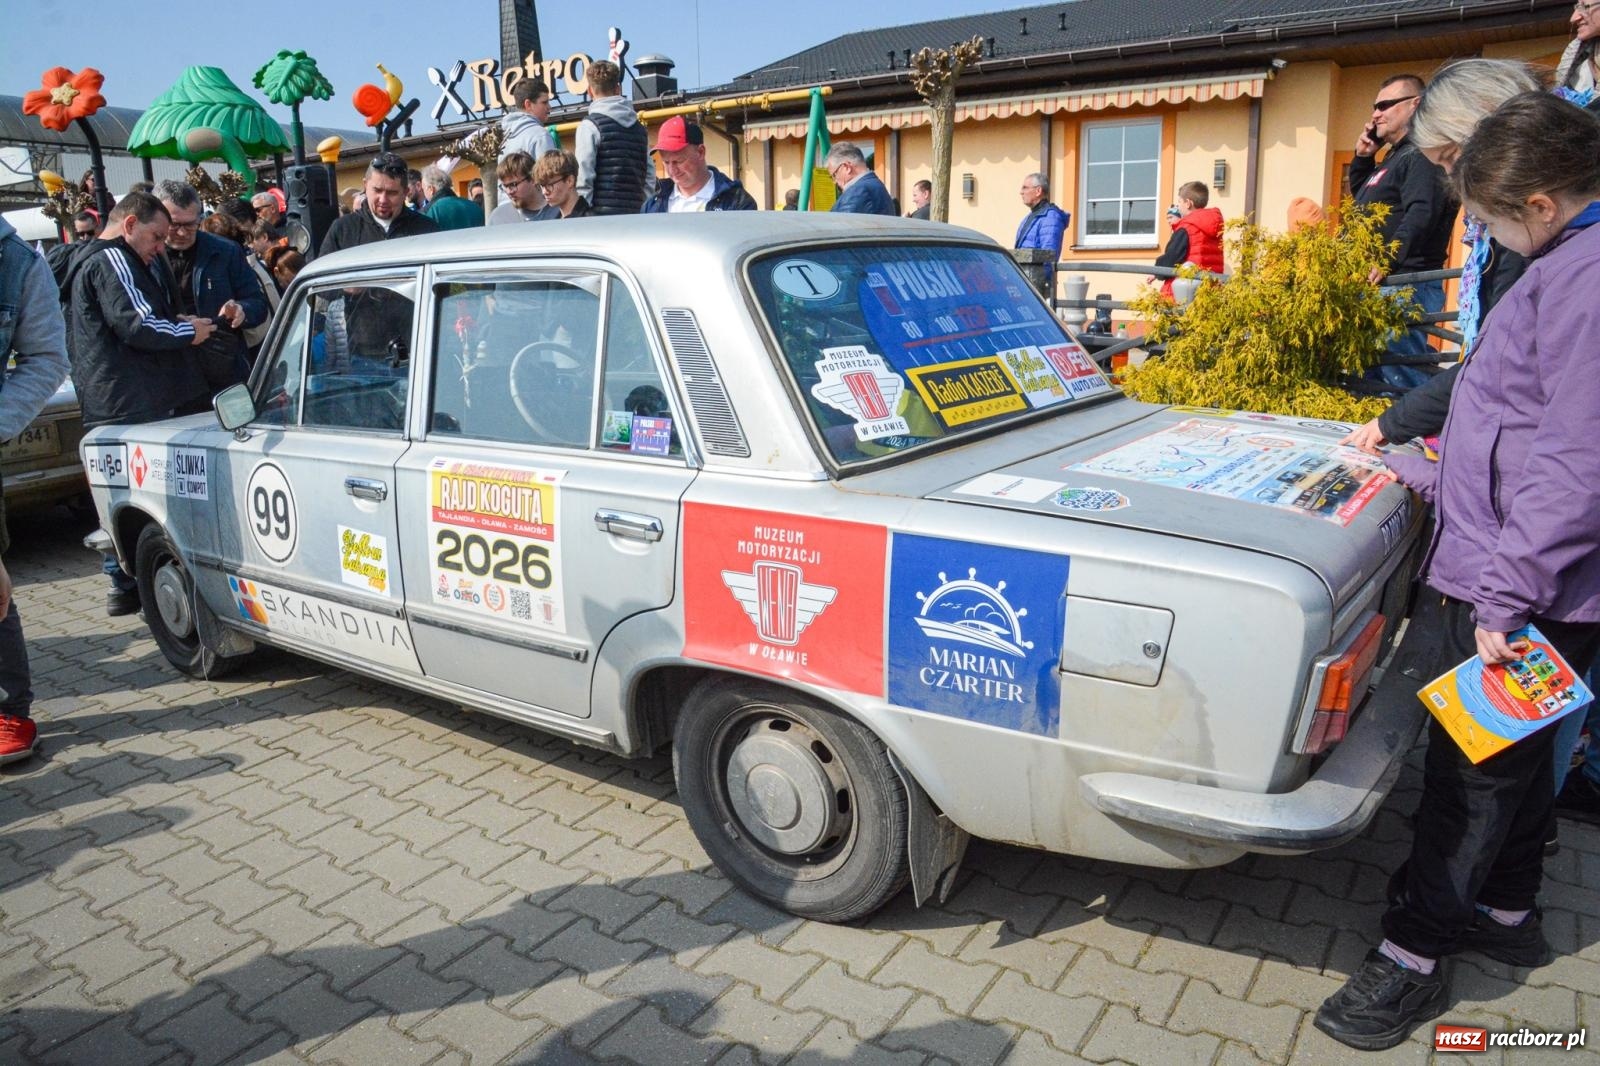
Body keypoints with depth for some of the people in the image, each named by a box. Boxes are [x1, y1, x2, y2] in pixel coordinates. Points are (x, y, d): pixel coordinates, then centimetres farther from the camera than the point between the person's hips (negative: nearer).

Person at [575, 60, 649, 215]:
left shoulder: (590, 125, -3)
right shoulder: (639, 127, 15)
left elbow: (584, 179, -9)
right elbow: (649, 175, 14)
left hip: (603, 213, -5)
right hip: (635, 213, 6)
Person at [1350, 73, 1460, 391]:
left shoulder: (1422, 155, -10)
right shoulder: (1396, 156, 23)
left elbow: (1420, 215, -23)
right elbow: (1360, 196, 37)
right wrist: (1363, 158, 22)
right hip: (1377, 286, 11)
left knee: (1404, 383, -12)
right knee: (1369, 378, 15)